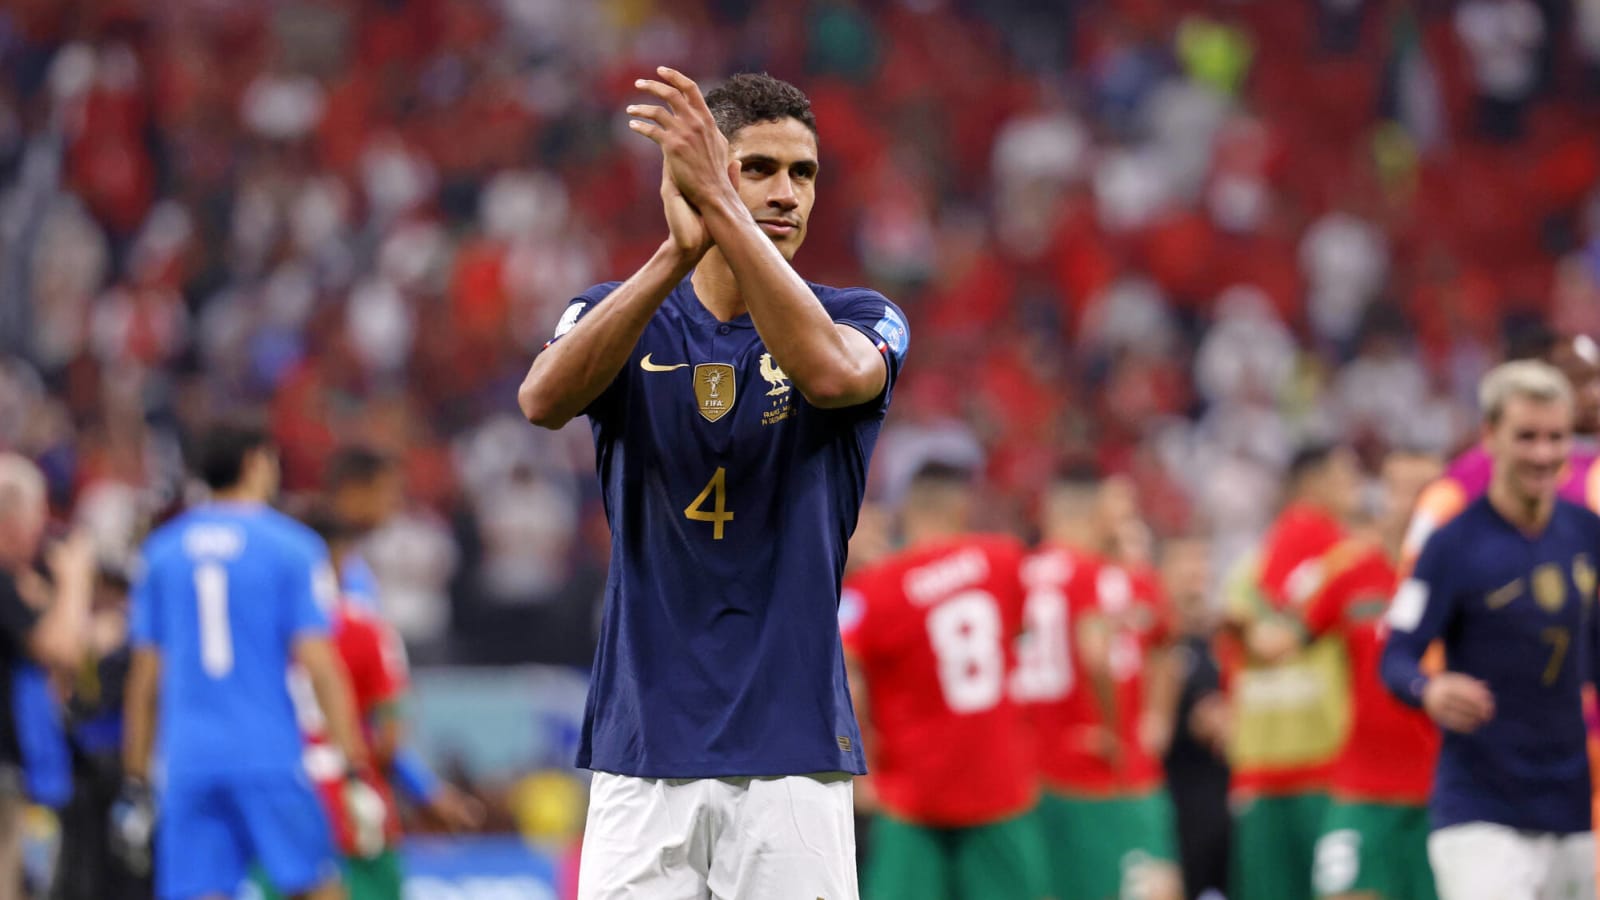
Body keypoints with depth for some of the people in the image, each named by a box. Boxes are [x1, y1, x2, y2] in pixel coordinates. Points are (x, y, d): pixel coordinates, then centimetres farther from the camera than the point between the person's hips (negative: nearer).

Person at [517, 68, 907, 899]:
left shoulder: (861, 322, 4)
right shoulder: (616, 317, 6)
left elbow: (829, 373, -22)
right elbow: (544, 399, -17)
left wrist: (720, 207, -29)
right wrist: (678, 254, -30)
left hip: (793, 758, -1)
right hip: (640, 759, 1)